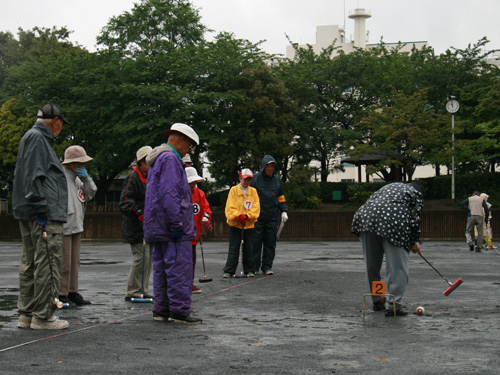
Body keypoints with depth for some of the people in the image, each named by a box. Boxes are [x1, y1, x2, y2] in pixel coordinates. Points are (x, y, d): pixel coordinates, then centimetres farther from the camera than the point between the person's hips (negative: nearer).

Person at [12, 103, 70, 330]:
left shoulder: (33, 137, 23)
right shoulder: (37, 138, -8)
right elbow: (34, 177, -18)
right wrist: (42, 211, -21)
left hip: (29, 216, 11)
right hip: (46, 216, -11)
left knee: (30, 264, 12)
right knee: (48, 264, -9)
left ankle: (26, 315, 16)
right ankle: (42, 316, -7)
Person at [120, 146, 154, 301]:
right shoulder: (133, 177, -11)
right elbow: (126, 201, -18)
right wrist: (140, 214, -24)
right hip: (136, 226, -10)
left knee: (148, 257, 10)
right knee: (141, 257, -12)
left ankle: (143, 291, 17)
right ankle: (133, 292, -5)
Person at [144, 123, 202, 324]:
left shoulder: (158, 160, 22)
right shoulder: (170, 159, -12)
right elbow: (169, 194, -21)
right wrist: (176, 224, -21)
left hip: (158, 227, 11)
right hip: (171, 228, -10)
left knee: (162, 268, 11)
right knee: (179, 269, -9)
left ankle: (161, 310, 14)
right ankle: (179, 310, -9)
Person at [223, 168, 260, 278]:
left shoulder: (253, 191, 7)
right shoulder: (233, 190, 1)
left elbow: (256, 208, 0)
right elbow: (230, 208, -5)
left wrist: (247, 216, -15)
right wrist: (238, 216, -19)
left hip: (249, 224, 2)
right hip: (235, 224, -2)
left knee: (248, 248, 6)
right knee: (233, 248, -4)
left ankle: (249, 270, 16)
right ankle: (229, 271, -1)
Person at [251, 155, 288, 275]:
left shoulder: (277, 180, 13)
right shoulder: (255, 178, 0)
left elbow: (281, 197, 20)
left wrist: (284, 211, 11)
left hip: (272, 218, 3)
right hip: (257, 217, -3)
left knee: (270, 243, 4)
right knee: (255, 243, -2)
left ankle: (267, 267, 10)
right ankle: (254, 267, 6)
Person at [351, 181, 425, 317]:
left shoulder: (391, 186, 37)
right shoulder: (416, 194, 19)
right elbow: (414, 220, 7)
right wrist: (414, 242, 20)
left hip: (366, 217, 6)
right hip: (392, 223, -6)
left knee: (372, 265, 14)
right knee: (398, 266, -1)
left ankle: (377, 301, 26)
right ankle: (394, 305, -6)